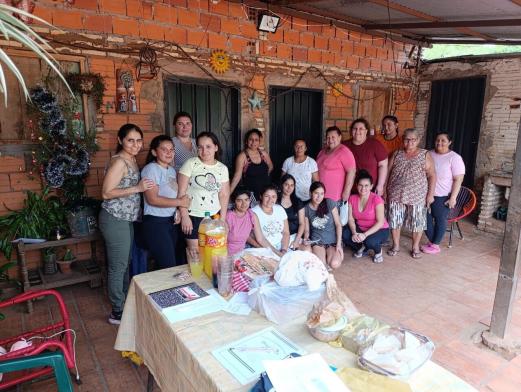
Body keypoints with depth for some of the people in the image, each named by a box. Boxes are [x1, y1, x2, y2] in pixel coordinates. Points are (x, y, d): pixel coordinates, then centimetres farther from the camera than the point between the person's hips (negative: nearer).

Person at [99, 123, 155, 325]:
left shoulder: (132, 160, 10)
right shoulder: (119, 162, -18)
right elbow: (106, 193, -22)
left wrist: (142, 187, 6)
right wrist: (138, 188, -25)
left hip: (125, 219, 9)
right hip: (115, 220, -9)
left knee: (125, 263, 20)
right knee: (118, 266, 2)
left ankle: (126, 303, 36)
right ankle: (118, 312, 16)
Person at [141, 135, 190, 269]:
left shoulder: (172, 170, 14)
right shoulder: (151, 169, -11)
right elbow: (152, 199, -19)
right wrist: (180, 202, -15)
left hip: (170, 222, 8)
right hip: (155, 223, -8)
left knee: (174, 263, 11)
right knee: (168, 267, -6)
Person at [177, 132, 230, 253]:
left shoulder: (222, 168, 4)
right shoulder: (190, 163, -7)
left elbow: (224, 195, 8)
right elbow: (181, 192, -9)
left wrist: (223, 219, 4)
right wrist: (184, 216, -12)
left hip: (214, 216, 3)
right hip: (193, 216, -3)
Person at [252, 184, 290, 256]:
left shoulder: (280, 209, 7)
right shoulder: (254, 212, -10)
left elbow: (286, 232, 8)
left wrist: (284, 250, -7)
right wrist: (277, 252, -17)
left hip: (281, 246, 5)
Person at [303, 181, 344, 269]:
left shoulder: (330, 203, -7)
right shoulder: (306, 209, -2)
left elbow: (338, 224, -3)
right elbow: (307, 230, 4)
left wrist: (339, 244, -10)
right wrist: (306, 238, -19)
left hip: (333, 240, 0)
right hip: (317, 241, 1)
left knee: (334, 264, -24)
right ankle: (324, 254, 11)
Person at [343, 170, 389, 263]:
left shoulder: (376, 199, -22)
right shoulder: (352, 198, -7)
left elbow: (380, 222, -22)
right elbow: (351, 219, -6)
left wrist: (365, 234, -31)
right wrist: (354, 233, -24)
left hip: (379, 229, -4)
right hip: (360, 228, 4)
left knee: (370, 241, -36)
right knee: (345, 235, -23)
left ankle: (378, 252, 4)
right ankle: (362, 247, 10)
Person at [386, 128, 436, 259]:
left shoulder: (425, 155, 0)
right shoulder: (396, 154, 6)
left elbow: (432, 175, -1)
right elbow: (388, 173, 7)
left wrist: (430, 194, -7)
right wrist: (386, 191, 4)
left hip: (417, 196, -2)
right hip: (396, 195, 2)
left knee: (417, 222, 5)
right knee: (394, 220, 7)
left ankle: (415, 247, 23)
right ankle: (395, 246, 23)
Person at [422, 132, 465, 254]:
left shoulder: (454, 158, -10)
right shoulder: (429, 154, 5)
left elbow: (458, 179, -13)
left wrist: (453, 197, -18)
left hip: (443, 196, -5)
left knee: (440, 219, 6)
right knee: (426, 217, 10)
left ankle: (435, 245, 18)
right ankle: (431, 241, 26)